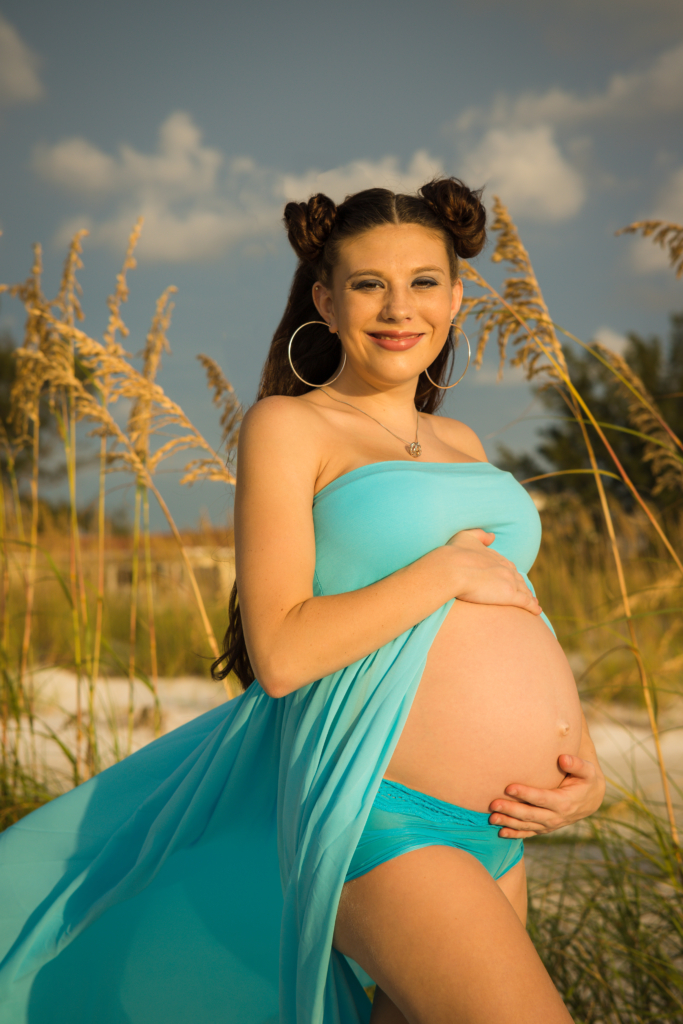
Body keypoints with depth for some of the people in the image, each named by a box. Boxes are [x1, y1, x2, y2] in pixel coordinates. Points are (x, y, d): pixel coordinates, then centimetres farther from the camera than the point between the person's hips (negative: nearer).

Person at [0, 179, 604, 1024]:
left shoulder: (459, 444, 17)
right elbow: (280, 654, -14)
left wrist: (583, 760, 3)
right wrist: (448, 570, -12)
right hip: (381, 822, -7)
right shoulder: (288, 427, -4)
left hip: (491, 834, 8)